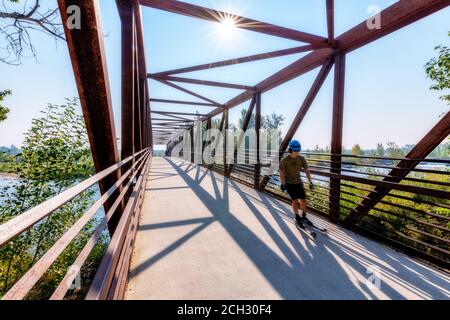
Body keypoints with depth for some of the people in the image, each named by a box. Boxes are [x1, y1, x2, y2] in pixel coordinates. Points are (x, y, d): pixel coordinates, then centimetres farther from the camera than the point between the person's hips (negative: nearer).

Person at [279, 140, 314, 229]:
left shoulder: (301, 159, -5)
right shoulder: (284, 160, -15)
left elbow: (307, 170, 0)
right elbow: (281, 173, -14)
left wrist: (310, 182, -5)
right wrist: (283, 184, -23)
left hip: (298, 182, 4)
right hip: (289, 183, -4)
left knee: (303, 200, 4)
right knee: (295, 201, -8)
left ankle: (303, 217, 26)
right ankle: (297, 219, 11)